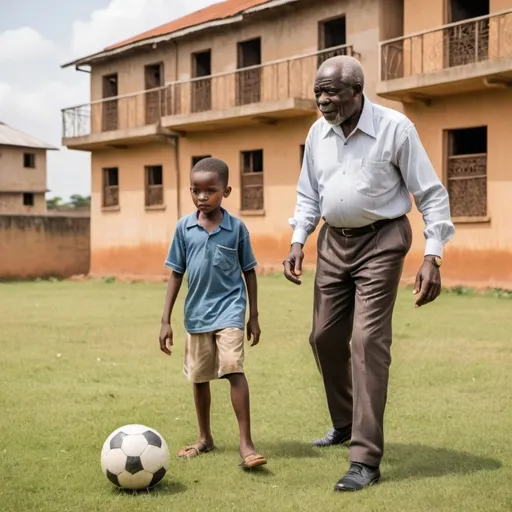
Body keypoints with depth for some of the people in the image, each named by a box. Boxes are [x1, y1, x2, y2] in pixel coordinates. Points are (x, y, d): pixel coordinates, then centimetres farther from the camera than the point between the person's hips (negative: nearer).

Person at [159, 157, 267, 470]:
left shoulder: (237, 227, -5)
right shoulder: (184, 227, -1)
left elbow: (249, 272, 4)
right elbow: (176, 273, 3)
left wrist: (253, 316, 4)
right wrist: (166, 320, 1)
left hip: (229, 308, -3)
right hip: (196, 313, 3)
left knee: (234, 368, -20)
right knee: (199, 377, 14)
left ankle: (246, 444, -14)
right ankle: (205, 439, 32)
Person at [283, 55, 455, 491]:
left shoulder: (395, 128, -14)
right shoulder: (318, 132, 2)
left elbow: (431, 194, -11)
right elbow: (309, 194, 14)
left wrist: (432, 257, -17)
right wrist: (298, 241, 3)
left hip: (380, 242, -6)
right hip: (334, 242, 6)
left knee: (368, 341, -13)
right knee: (325, 336, 10)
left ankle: (366, 459, -8)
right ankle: (345, 423, 34)